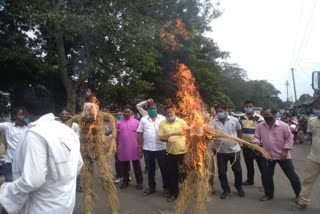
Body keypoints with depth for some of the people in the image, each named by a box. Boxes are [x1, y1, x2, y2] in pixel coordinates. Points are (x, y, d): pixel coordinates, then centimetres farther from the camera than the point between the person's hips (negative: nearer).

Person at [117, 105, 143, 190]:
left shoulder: (136, 122, 2)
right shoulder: (119, 122, 6)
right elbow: (116, 135, 9)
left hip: (134, 147, -2)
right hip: (123, 148, 2)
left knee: (137, 166, 6)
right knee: (124, 166, 11)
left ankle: (139, 182, 15)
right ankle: (125, 182, 26)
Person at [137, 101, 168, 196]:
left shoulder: (163, 118, 1)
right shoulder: (143, 119, 2)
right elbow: (140, 134, 3)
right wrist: (140, 148, 0)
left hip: (161, 148, -1)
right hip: (148, 148, 1)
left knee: (164, 168, 7)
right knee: (150, 169, 14)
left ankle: (166, 187, 22)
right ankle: (151, 187, 28)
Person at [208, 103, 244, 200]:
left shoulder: (234, 120, -5)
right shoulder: (213, 122, -9)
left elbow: (239, 131, 10)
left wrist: (239, 142, 9)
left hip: (234, 149, 0)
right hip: (220, 151, 0)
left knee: (237, 170, 13)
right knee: (222, 172, 6)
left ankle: (239, 187, 37)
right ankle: (226, 190, 25)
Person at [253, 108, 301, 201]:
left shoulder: (283, 125, -12)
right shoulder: (260, 126, -3)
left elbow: (289, 138, -8)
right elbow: (256, 137, 1)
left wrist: (285, 151, -13)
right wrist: (256, 143, -21)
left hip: (282, 155, -3)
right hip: (267, 155, 3)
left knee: (291, 175, 7)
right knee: (266, 176, 9)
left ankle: (299, 194, 25)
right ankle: (268, 194, 27)